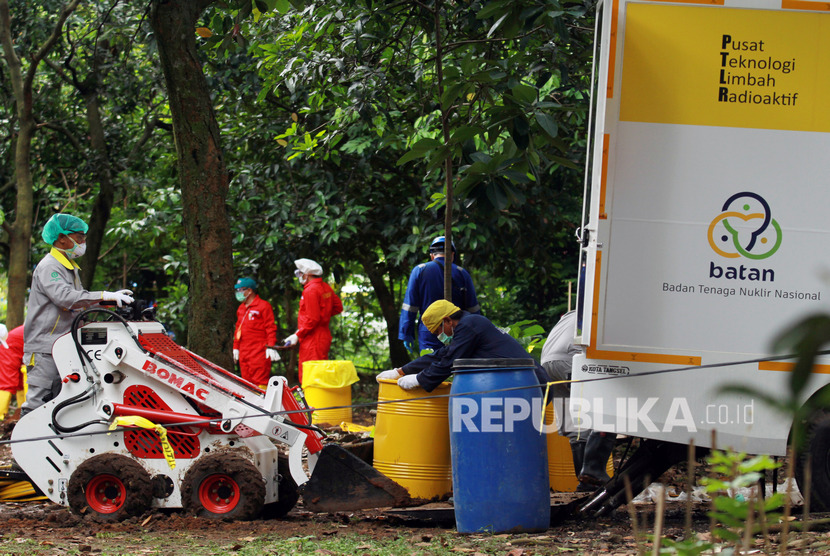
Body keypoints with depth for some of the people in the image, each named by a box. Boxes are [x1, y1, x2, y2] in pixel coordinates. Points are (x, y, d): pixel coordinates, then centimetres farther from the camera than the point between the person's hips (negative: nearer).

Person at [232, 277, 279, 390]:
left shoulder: (263, 306, -4)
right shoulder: (241, 308, 20)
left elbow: (270, 328, -8)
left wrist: (270, 347, -15)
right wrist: (236, 347, 23)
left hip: (259, 352, -8)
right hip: (244, 353, 8)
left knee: (260, 381, -12)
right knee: (247, 381, 5)